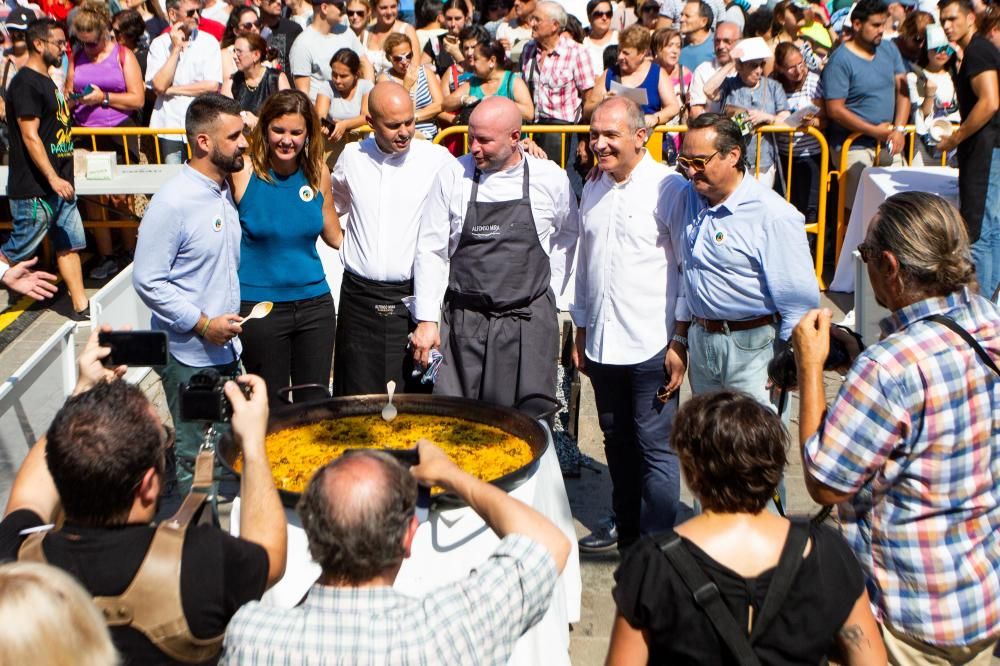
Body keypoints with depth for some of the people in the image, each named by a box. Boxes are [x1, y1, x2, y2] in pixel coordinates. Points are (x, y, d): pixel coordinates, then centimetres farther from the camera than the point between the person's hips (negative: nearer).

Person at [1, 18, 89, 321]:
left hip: (58, 184, 9)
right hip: (34, 190, -9)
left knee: (70, 245, 9)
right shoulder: (25, 83, -14)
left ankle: (81, 307, 13)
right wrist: (53, 179, -26)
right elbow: (30, 136, -21)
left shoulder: (47, 81, 15)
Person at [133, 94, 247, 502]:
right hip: (189, 354, -8)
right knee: (188, 455, 4)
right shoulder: (173, 202, -18)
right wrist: (203, 324, -20)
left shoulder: (224, 192, 8)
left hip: (226, 348, 8)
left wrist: (232, 320, 13)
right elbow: (147, 281, -19)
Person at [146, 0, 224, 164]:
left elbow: (213, 85, -9)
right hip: (169, 126, 1)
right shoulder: (159, 44, 3)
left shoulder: (209, 42, 0)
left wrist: (172, 90, -6)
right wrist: (176, 49, -9)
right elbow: (159, 86, -10)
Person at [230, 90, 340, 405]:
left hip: (315, 304, 3)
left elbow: (334, 236, 12)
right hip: (259, 305, -3)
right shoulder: (242, 172, -9)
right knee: (269, 405, 11)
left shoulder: (318, 172, 2)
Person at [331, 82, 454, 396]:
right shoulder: (352, 157, 7)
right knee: (356, 397, 5)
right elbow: (330, 207, 26)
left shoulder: (436, 158, -3)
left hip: (413, 296, -2)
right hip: (359, 296, 2)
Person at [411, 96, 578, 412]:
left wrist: (549, 294, 8)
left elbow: (567, 240, 15)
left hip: (530, 325, 0)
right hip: (464, 323, 0)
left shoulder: (551, 178, -1)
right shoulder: (453, 176, -1)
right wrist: (426, 319, -1)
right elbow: (430, 251, 3)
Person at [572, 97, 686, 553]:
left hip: (652, 344, -6)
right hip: (602, 343, 7)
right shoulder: (592, 191, 12)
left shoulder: (669, 188, -9)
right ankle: (625, 528, 33)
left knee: (655, 447, 0)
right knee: (617, 443, 17)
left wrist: (681, 342, -11)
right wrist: (581, 331, 19)